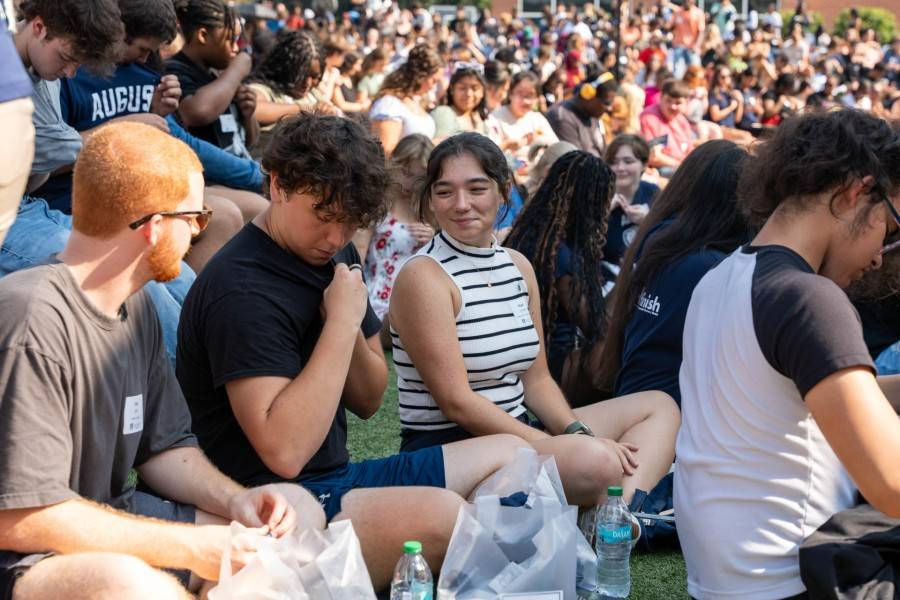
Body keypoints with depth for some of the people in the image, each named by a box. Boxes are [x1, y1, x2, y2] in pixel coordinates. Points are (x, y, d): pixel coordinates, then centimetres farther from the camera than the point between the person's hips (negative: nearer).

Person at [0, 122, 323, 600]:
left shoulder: (135, 305, 5)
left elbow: (165, 446, 14)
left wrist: (235, 500, -7)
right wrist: (195, 547, -23)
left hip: (108, 520, 9)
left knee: (299, 511, 7)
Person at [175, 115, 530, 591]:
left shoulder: (332, 254, 9)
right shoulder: (242, 289, -20)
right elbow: (284, 451, -28)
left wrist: (352, 332, -8)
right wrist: (341, 324, -24)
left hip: (336, 478, 9)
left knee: (508, 453, 7)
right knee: (440, 514, -32)